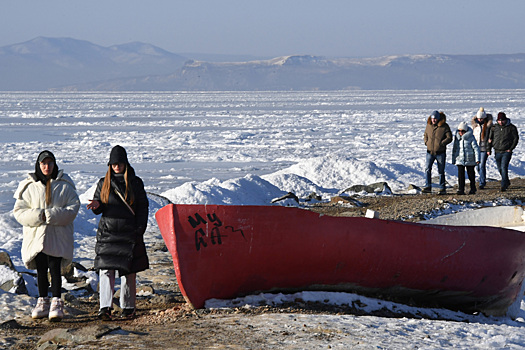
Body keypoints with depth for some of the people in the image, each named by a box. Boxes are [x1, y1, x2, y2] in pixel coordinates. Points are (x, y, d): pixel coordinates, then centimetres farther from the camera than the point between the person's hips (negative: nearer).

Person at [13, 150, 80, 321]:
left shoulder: (65, 186, 2)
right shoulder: (29, 187, 4)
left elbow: (73, 208, -4)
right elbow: (19, 211, 2)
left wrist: (51, 216, -16)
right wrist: (38, 216, -16)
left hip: (58, 235, -2)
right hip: (36, 235, 2)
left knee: (55, 268, -8)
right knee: (41, 269, 7)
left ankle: (56, 302, -4)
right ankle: (42, 302, 16)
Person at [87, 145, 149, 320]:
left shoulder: (135, 183, 5)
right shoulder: (103, 183, 10)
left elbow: (143, 208, 5)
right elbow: (99, 210, 13)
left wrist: (139, 230, -4)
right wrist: (97, 205, -12)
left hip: (129, 234, -1)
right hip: (107, 233, 1)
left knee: (128, 272, 2)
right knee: (106, 271, -9)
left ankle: (128, 308, 11)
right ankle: (105, 308, -15)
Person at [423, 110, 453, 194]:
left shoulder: (444, 126, -8)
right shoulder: (429, 125, 5)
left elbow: (449, 138, -9)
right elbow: (425, 135, 21)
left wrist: (441, 143, -18)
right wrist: (426, 142, 3)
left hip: (440, 152, -3)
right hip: (430, 152, 3)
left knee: (441, 171, 5)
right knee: (427, 168, -12)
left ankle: (442, 188, 14)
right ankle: (427, 187, -11)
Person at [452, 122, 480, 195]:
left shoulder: (470, 137, -7)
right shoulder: (457, 137, 6)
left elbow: (476, 148, -8)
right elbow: (454, 149, 16)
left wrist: (477, 159, -15)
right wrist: (453, 160, 16)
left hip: (470, 160, -2)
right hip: (460, 160, 2)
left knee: (471, 174, 8)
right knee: (460, 175, -8)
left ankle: (473, 189, 22)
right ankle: (460, 189, -7)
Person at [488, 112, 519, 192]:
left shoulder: (511, 127, -3)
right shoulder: (494, 127, 5)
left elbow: (516, 138, 0)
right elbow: (490, 139, 11)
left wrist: (511, 148, -8)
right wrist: (489, 149, 3)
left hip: (506, 152, -4)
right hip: (497, 152, 4)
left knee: (504, 168, -15)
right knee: (500, 169, 12)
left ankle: (504, 185, -14)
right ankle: (507, 182, 33)